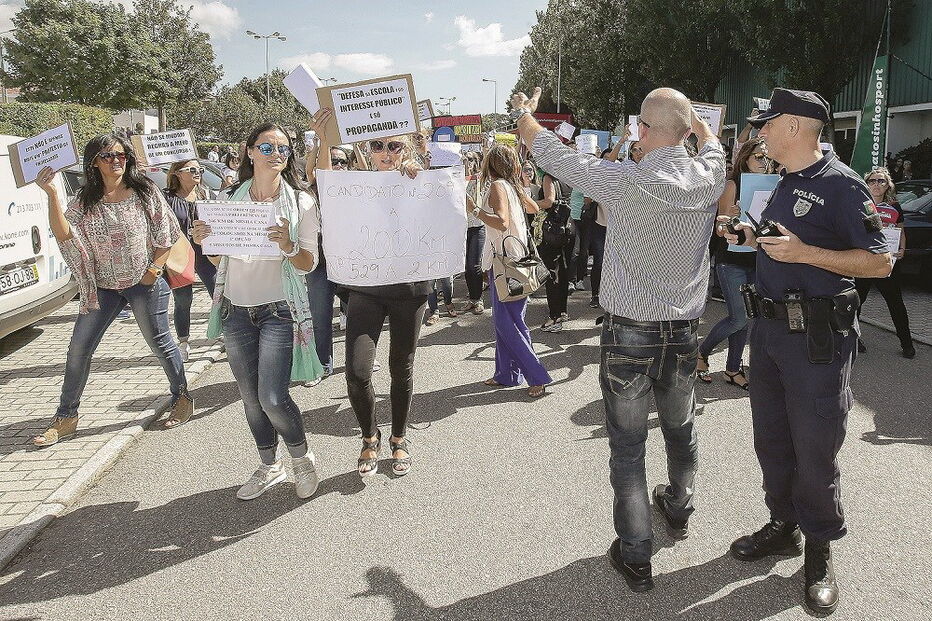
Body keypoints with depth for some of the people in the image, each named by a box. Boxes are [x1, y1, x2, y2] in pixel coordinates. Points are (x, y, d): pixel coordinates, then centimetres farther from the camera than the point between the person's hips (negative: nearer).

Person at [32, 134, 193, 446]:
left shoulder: (145, 192, -4)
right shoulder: (85, 200, 1)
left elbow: (169, 233, 0)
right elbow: (63, 234, -14)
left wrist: (155, 268, -10)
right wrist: (52, 195, -24)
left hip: (144, 283, -3)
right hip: (102, 287, 3)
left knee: (160, 343, 7)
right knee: (78, 351, 5)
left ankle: (182, 398, 27)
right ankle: (65, 418, 18)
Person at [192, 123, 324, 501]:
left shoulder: (301, 202, -4)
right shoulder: (228, 199, 4)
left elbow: (309, 263, -6)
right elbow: (218, 260, 11)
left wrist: (288, 247, -26)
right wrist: (204, 242, -10)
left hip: (279, 310, -4)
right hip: (235, 310, 4)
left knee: (272, 398, -10)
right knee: (250, 397, 13)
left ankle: (302, 458, 18)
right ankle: (269, 467, 32)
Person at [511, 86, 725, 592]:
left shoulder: (627, 180, -18)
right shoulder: (708, 178, -5)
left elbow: (553, 155, -4)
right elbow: (711, 145, 22)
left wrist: (523, 113, 15)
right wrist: (691, 117, 41)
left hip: (628, 332, -5)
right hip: (684, 331, 5)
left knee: (627, 446, 5)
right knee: (680, 431, 24)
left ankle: (635, 556, 11)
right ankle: (679, 508, 48)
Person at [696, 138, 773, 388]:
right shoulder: (732, 185, -6)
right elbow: (721, 229, -10)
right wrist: (731, 216, -31)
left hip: (755, 261, 6)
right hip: (731, 260, -6)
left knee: (745, 317, 8)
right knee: (739, 317, -10)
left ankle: (733, 368, 18)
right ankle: (701, 353, 11)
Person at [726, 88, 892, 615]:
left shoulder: (840, 184, -13)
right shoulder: (785, 185, 13)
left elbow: (880, 263, -16)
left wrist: (804, 252, -24)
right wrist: (753, 237, 6)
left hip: (818, 335, -8)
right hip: (771, 326, 8)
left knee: (815, 449, 2)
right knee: (771, 438, 16)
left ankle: (820, 550, 20)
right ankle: (783, 526, 33)